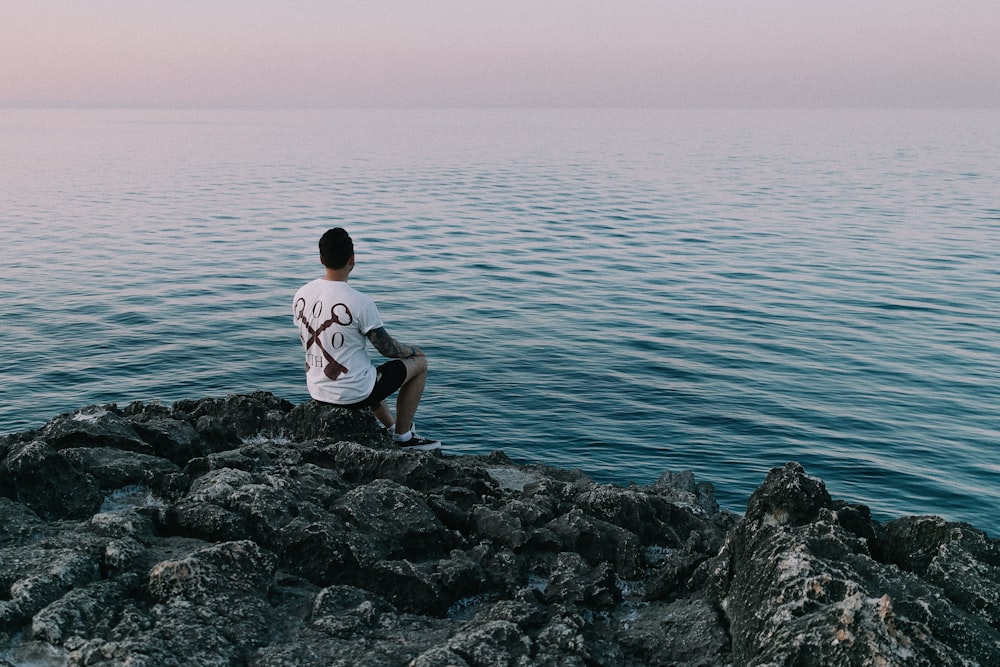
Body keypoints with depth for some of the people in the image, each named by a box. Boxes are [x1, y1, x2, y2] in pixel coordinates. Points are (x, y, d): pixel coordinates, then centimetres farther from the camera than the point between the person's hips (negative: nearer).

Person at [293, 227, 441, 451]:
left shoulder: (301, 295, -4)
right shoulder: (360, 303, -24)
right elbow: (387, 349, -13)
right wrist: (414, 350, 8)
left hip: (317, 391, 7)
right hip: (354, 395, -7)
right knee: (419, 361, 11)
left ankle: (391, 427, 46)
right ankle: (403, 436, 19)